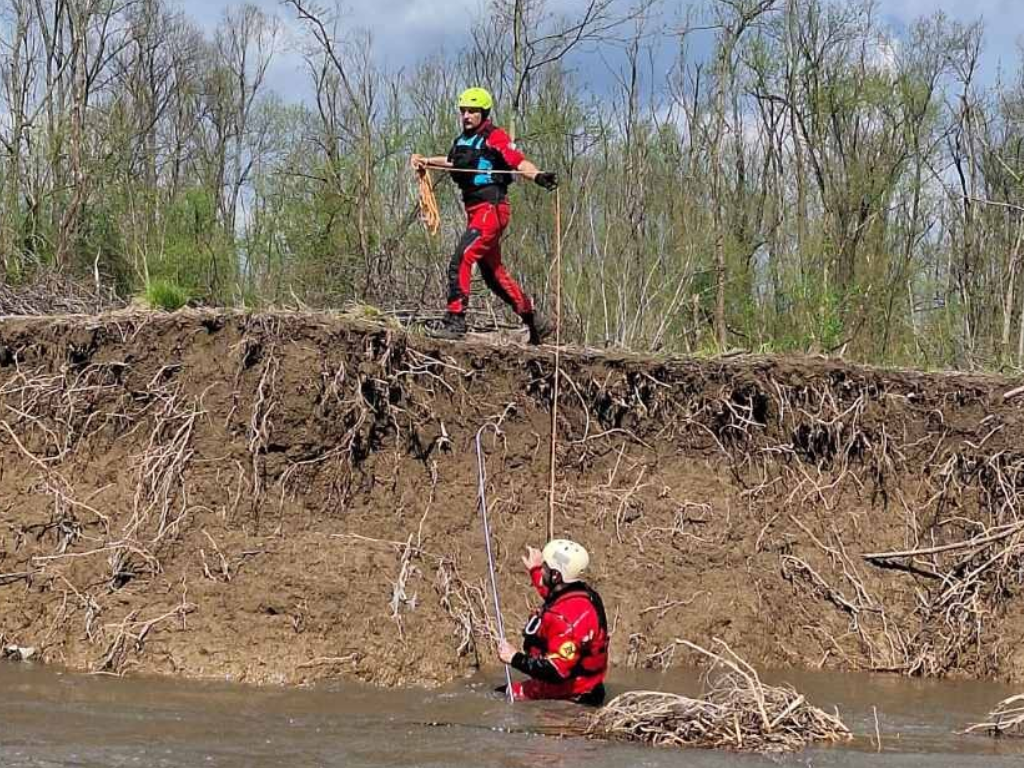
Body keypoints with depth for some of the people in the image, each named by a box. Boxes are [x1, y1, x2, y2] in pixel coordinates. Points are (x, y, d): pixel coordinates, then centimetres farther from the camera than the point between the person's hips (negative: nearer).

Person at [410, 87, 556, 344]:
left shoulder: (494, 137, -10)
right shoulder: (463, 140, 15)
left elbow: (518, 161, -23)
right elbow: (453, 162, 36)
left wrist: (537, 176, -40)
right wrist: (426, 161, 32)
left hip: (492, 209, -9)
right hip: (474, 211, 9)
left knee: (461, 260, -20)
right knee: (493, 274, 15)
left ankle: (455, 321, -19)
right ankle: (535, 322, 27)